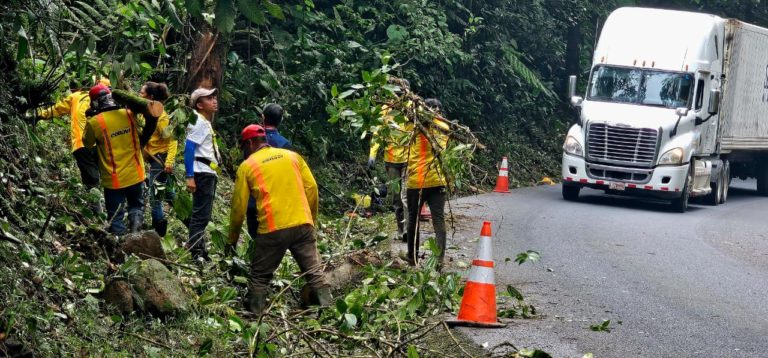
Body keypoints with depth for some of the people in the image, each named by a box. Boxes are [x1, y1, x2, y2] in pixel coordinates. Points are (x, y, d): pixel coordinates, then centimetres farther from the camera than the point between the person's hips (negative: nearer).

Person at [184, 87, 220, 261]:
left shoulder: (206, 122, 19)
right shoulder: (199, 122, -11)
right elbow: (189, 149, -18)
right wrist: (190, 177, -24)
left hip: (209, 173, 10)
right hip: (202, 173, -10)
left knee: (202, 215, 14)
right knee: (201, 215, -11)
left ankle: (200, 250, 19)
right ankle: (196, 253, -12)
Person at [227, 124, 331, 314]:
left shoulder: (247, 166, 7)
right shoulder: (292, 156, 14)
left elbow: (239, 207, 8)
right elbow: (311, 187, 10)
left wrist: (232, 240, 18)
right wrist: (312, 219, 20)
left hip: (272, 230, -2)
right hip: (303, 225, 3)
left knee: (260, 277, 11)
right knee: (314, 271, 7)